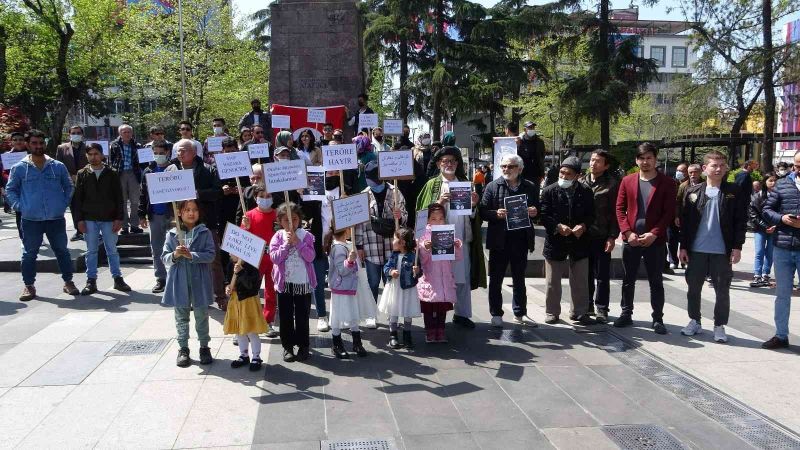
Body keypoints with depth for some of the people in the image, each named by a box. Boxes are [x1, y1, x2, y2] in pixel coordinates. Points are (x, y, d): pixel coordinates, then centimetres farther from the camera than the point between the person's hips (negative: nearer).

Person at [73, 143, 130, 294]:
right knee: (91, 251, 6)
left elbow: (119, 198, 2)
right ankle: (91, 281, 12)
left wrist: (119, 218, -4)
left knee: (112, 250, 6)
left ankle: (118, 278, 14)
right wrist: (80, 219, -2)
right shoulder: (82, 174, 5)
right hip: (89, 219, 1)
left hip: (108, 218, -1)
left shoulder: (111, 174, 3)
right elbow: (77, 198, 5)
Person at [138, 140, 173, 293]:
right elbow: (143, 194, 9)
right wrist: (142, 215, 4)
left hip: (172, 214, -4)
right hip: (155, 216, 4)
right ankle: (161, 279, 17)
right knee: (156, 249, 8)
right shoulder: (149, 171, 7)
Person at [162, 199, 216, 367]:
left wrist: (192, 255, -22)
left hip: (199, 282, -1)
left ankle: (204, 347, 24)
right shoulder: (172, 234, 1)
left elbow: (210, 254, -10)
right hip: (179, 283, 1)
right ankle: (183, 349, 24)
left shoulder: (205, 233, -4)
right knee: (181, 317, 12)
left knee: (202, 316, 11)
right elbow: (164, 257, 1)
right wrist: (174, 255, -20)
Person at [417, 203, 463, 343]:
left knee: (443, 306, 11)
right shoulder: (424, 235, -5)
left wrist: (458, 247, -14)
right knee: (428, 307, 4)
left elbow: (457, 258, 4)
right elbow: (421, 259, -7)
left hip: (445, 277, 3)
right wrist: (425, 248, -25)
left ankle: (440, 331, 21)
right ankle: (430, 332, 15)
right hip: (429, 278, -3)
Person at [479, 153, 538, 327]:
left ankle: (520, 313, 25)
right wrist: (496, 214, -21)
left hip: (521, 240, 2)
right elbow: (483, 212, -3)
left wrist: (534, 212, -9)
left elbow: (538, 211, 13)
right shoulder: (493, 187, 0)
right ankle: (496, 314, 16)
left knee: (519, 279, 14)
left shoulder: (530, 188, 6)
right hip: (499, 240, -2)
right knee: (496, 279, 5)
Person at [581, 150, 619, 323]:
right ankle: (587, 304, 24)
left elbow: (615, 213, -6)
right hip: (583, 235, 4)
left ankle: (601, 308, 12)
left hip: (601, 237, -4)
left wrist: (612, 237, -10)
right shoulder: (582, 182, 8)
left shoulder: (612, 184, -4)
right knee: (586, 273, 12)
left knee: (602, 275, 3)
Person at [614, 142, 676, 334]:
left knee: (656, 281, 5)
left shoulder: (666, 183, -1)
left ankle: (658, 319, 13)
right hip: (631, 239, 3)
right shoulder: (627, 181, 7)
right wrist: (628, 232, -8)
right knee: (628, 279, 11)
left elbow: (669, 212, -5)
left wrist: (654, 233, -15)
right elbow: (620, 208, 3)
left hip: (655, 240, -2)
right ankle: (626, 314, 22)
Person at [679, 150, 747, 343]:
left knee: (722, 291, 5)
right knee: (693, 288, 10)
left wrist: (737, 247, -7)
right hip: (696, 250, 2)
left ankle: (719, 326, 17)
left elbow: (740, 221, -1)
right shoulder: (693, 192, 3)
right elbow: (685, 221, 5)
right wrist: (683, 246, 1)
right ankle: (694, 321, 24)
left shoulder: (735, 192, 0)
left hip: (722, 251, -1)